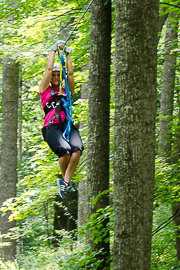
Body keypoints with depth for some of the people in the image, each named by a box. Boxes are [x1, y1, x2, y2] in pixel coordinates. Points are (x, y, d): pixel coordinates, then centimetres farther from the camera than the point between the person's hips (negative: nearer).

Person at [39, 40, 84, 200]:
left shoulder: (67, 91, 26)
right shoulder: (45, 90, 19)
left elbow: (70, 73, 19)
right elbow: (49, 68, 15)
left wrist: (67, 54, 23)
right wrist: (54, 50, 21)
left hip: (68, 125, 3)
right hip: (51, 127, -3)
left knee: (77, 149, -29)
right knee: (65, 150, -30)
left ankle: (65, 182, -21)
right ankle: (66, 180, -4)